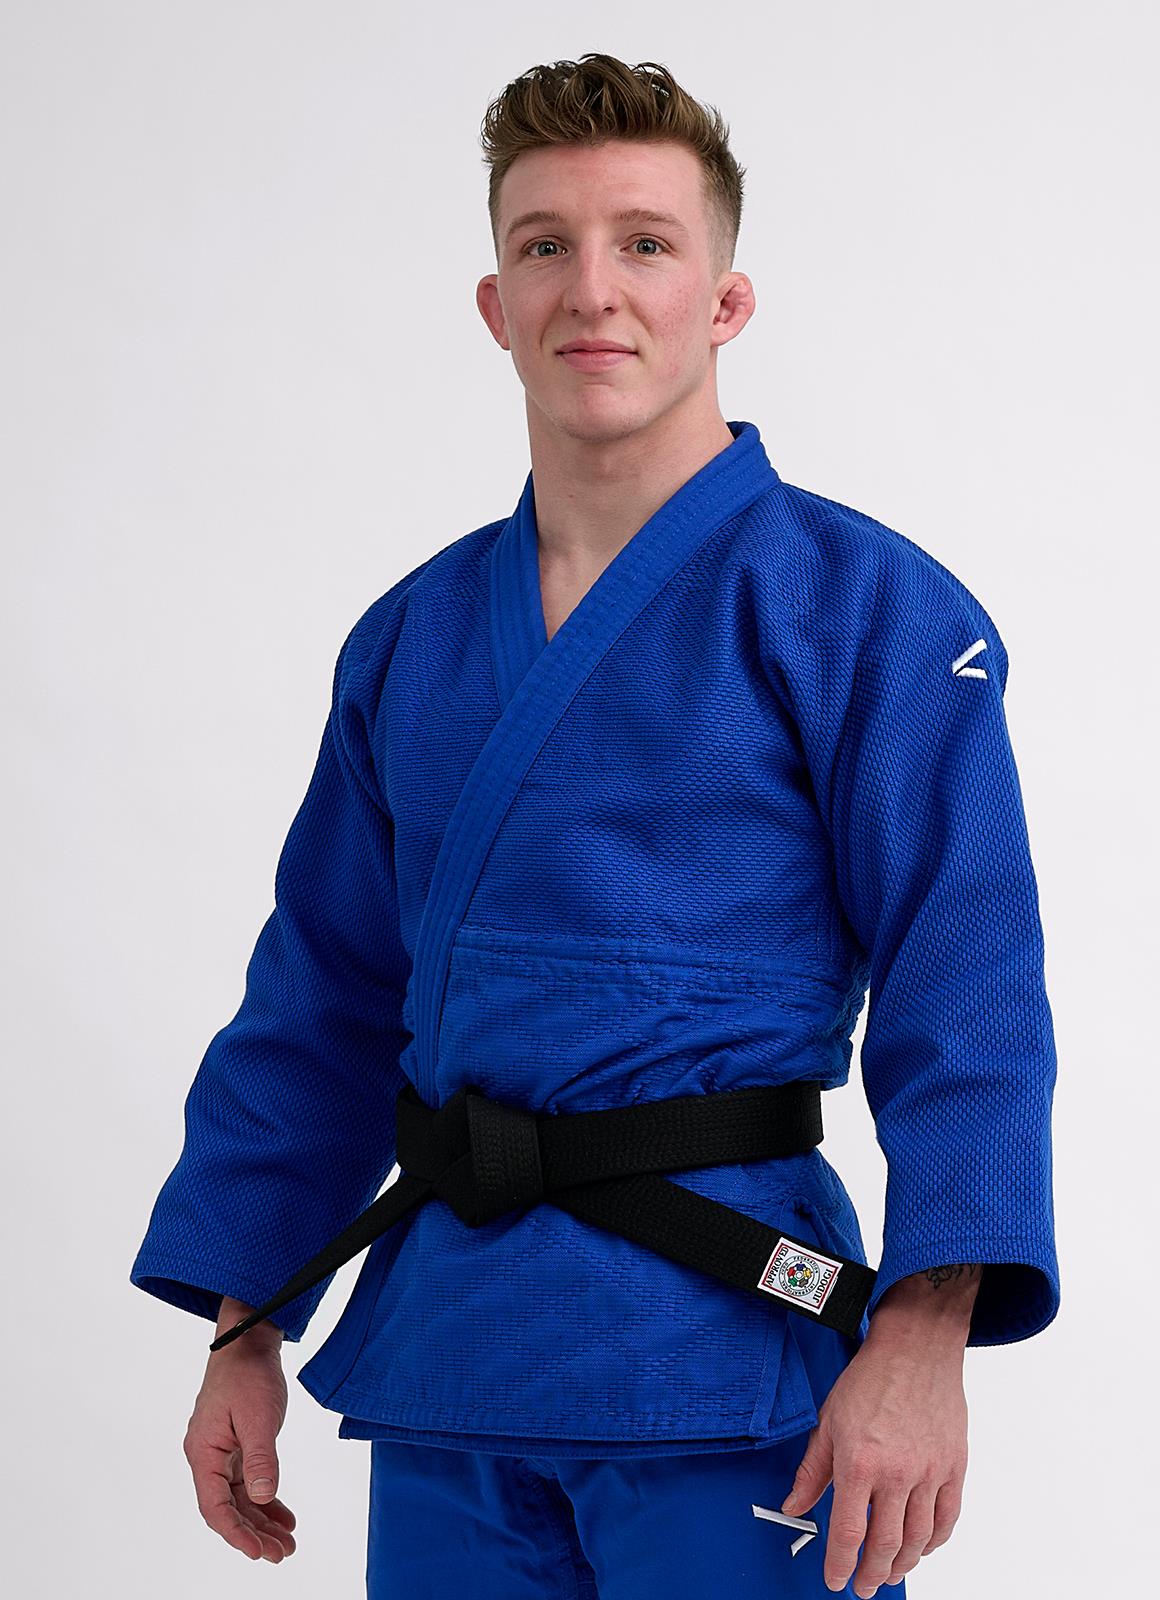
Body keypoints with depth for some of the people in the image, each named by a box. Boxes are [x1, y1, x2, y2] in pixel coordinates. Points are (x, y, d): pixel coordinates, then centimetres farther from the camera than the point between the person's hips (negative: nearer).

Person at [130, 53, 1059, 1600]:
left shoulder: (861, 606, -5)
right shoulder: (412, 640, 11)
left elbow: (966, 994, -11)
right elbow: (324, 1000, 17)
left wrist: (925, 1332, -21)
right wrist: (243, 1326, 14)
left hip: (721, 1352, -5)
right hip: (445, 1345, 5)